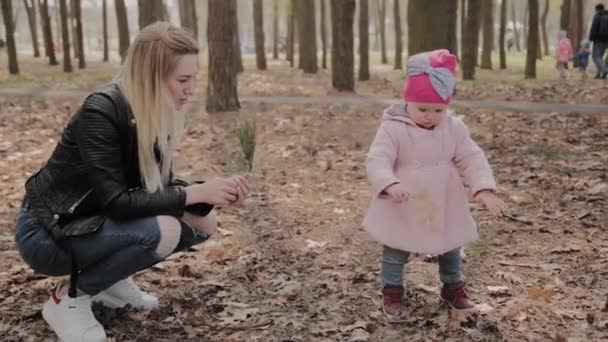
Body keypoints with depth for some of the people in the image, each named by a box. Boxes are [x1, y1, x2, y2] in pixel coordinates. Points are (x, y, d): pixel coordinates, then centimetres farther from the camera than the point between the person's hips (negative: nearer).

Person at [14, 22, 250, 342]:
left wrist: (210, 192, -17)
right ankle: (68, 299, -9)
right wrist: (195, 193, -29)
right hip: (47, 232, -8)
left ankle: (107, 278, 10)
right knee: (162, 230, -31)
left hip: (94, 223, 8)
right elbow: (116, 201, -30)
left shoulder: (158, 115, -3)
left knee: (203, 223, -4)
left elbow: (160, 188, 0)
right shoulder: (100, 112, -27)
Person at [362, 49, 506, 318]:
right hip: (402, 210, -4)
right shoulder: (393, 128, -20)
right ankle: (392, 292, 30)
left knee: (450, 250, 20)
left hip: (443, 208, 4)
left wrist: (484, 189, -24)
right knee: (395, 253, 11)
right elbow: (377, 160, -29)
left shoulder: (455, 128, -7)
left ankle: (453, 287, 41)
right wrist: (389, 184, -50)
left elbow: (472, 159, -8)